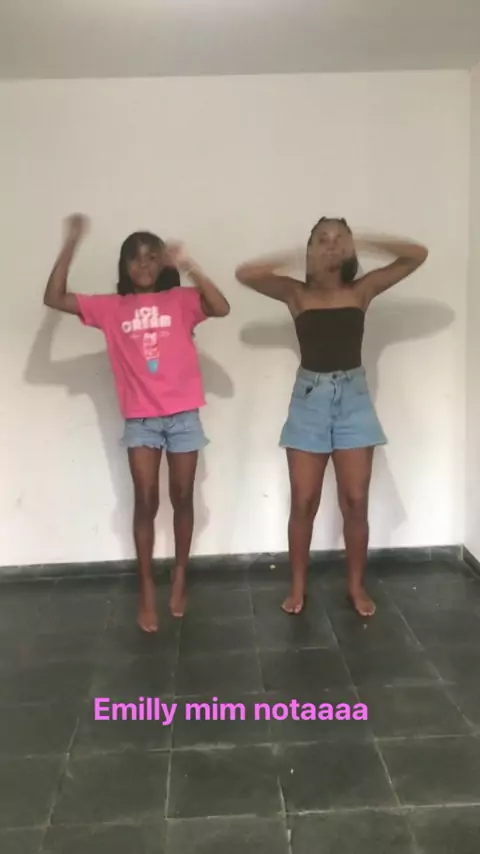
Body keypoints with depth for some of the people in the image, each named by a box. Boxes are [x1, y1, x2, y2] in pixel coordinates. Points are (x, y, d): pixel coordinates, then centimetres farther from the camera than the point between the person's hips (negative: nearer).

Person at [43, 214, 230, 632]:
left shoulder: (181, 300, 1)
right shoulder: (111, 307, 4)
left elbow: (222, 308, -17)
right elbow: (54, 298, -4)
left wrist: (188, 266, -21)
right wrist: (72, 243, -9)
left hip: (183, 415, 0)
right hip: (140, 419, 1)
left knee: (182, 498, 9)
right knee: (146, 502, 1)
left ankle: (179, 579, 27)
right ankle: (147, 591, 13)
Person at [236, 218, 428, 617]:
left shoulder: (362, 290, 4)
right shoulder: (296, 293, 1)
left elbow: (418, 254, -1)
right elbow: (245, 273, -12)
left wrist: (365, 244, -10)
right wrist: (292, 258, -14)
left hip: (353, 397, 1)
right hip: (310, 398, -1)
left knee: (355, 501, 4)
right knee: (304, 502, 4)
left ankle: (357, 585, 21)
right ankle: (299, 586, 20)